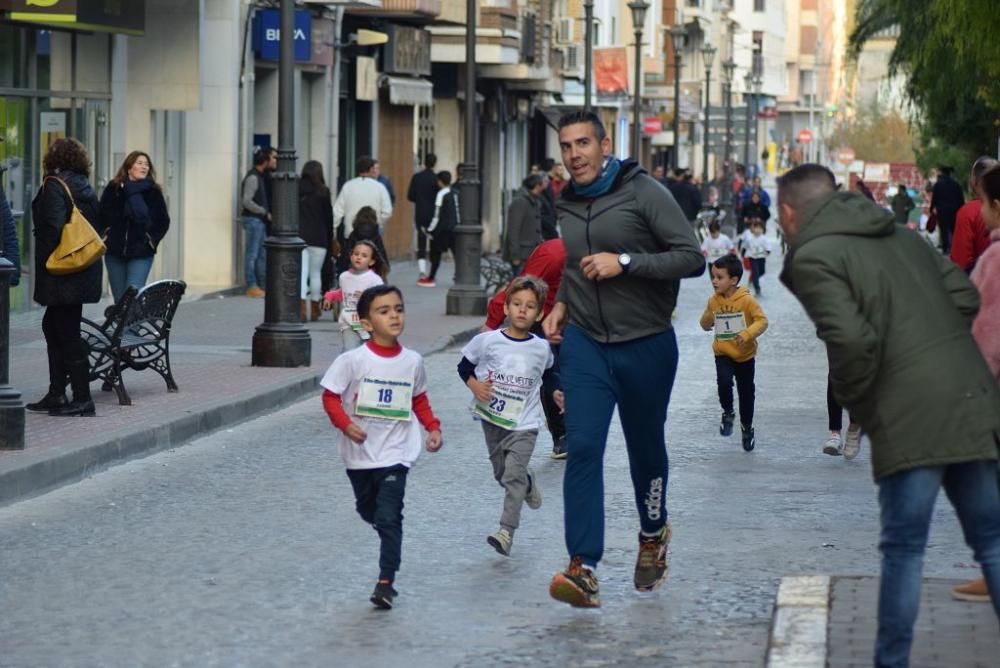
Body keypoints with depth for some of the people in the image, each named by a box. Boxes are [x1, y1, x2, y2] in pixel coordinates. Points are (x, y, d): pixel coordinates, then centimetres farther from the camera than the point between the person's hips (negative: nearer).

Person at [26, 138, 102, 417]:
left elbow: (52, 226, -21)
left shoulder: (54, 186, -12)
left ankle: (82, 399, -3)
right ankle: (56, 394, 19)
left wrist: (44, 262, -12)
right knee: (53, 327, 18)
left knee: (67, 334, -4)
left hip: (63, 275, -9)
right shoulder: (85, 187, 12)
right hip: (85, 272, 9)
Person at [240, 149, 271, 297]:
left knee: (262, 255, 12)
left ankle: (263, 285, 17)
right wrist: (265, 212, -15)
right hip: (253, 220, -10)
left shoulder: (259, 177, 15)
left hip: (260, 221, 10)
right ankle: (252, 286, -3)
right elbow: (246, 201, -21)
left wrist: (266, 213, 11)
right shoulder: (252, 178, -14)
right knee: (252, 255, -5)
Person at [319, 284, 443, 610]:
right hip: (360, 453, 1)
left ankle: (386, 582, -9)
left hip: (395, 452, -1)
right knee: (368, 510, 18)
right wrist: (345, 425, -21)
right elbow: (330, 396, -7)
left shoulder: (412, 361, -2)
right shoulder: (353, 360, -11)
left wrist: (432, 427, 2)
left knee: (389, 517, -11)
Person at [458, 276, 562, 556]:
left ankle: (507, 531, -16)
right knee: (502, 474, 17)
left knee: (513, 475, -15)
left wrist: (556, 391, 1)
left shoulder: (541, 349, -3)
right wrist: (474, 385, -13)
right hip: (492, 419, 2)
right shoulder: (487, 341, -8)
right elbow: (464, 366, 4)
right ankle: (529, 482, 49)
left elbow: (548, 374, 17)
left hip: (524, 424, -2)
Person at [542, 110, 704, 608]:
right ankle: (583, 568, -19)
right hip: (585, 343, 3)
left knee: (646, 449, 14)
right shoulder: (566, 205, 9)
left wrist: (625, 262, -21)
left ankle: (653, 536, 42)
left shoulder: (643, 193, -10)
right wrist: (562, 303, 8)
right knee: (582, 448, -13)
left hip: (646, 346, -3)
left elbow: (692, 258, -14)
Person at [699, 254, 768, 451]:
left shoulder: (747, 300, -14)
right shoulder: (713, 301, -1)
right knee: (724, 381, -24)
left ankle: (747, 427, 31)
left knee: (746, 392, 10)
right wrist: (707, 320, -13)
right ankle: (728, 413, 3)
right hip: (722, 353, 2)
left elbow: (762, 320, -15)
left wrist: (748, 333, -30)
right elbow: (706, 324, 10)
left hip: (745, 355, -2)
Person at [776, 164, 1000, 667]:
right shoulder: (901, 237, 19)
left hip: (910, 418, -6)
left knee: (903, 549, 2)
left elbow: (851, 340, -16)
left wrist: (856, 405, -1)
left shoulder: (813, 257, -4)